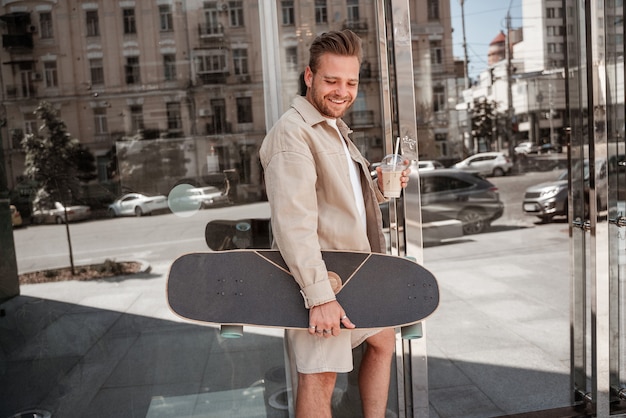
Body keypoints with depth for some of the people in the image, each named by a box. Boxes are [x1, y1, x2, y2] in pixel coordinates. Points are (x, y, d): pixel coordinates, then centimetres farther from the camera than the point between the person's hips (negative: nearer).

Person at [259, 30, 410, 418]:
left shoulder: (336, 130, 17)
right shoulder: (293, 131, -15)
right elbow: (294, 222, -25)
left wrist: (380, 188, 4)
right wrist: (320, 296, -28)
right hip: (319, 276, -10)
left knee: (382, 339, 22)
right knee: (321, 374, -6)